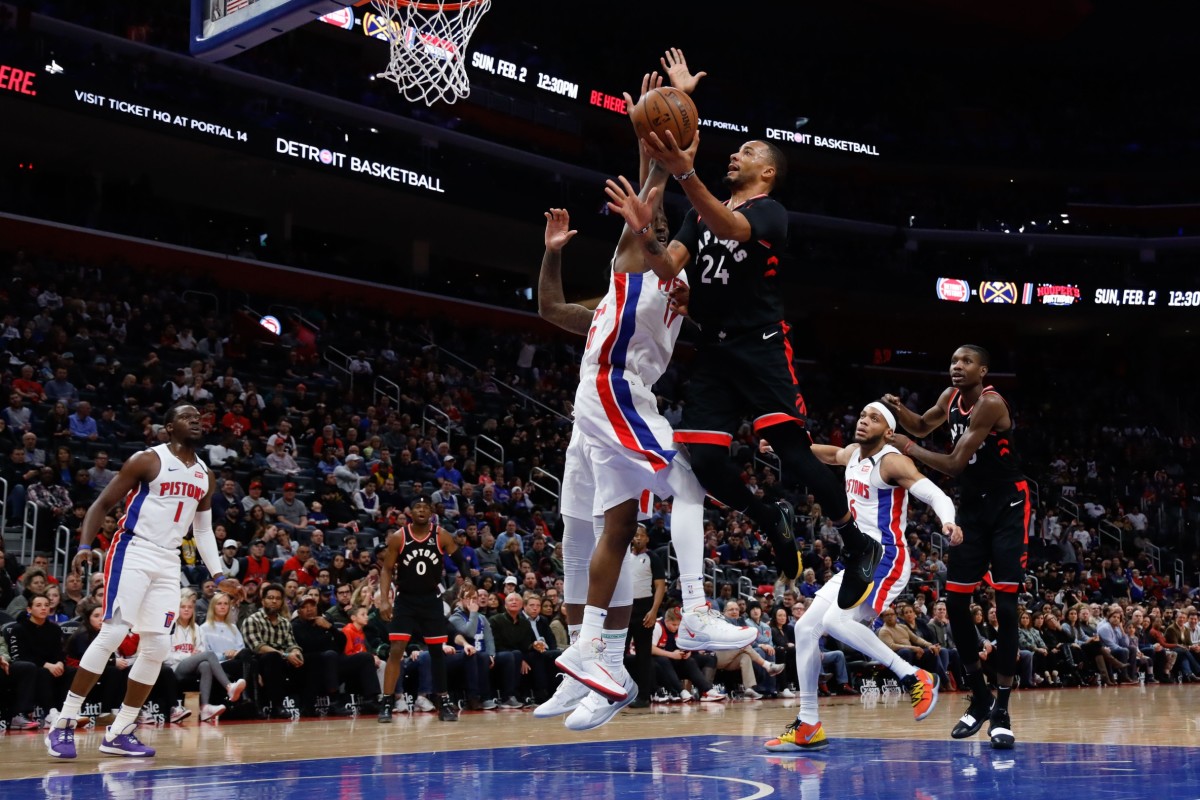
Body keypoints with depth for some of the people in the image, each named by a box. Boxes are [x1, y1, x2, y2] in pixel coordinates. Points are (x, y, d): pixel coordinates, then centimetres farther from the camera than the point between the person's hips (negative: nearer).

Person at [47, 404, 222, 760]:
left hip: (169, 562, 7)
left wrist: (218, 573, 11)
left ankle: (118, 733, 9)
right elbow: (102, 504, -5)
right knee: (113, 633, -16)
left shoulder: (204, 475, 12)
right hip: (133, 552, -7)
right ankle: (63, 724, -9)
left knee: (157, 646, 1)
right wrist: (85, 545, -19)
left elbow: (203, 528, 21)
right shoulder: (147, 460, -7)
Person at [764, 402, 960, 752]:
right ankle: (808, 726, 10)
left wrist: (948, 522, -43)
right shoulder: (853, 453, 12)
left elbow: (936, 494, -23)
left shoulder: (892, 461, -12)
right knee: (806, 628, 3)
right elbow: (830, 453, 36)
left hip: (886, 560, -9)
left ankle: (914, 677, -15)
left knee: (836, 621, -28)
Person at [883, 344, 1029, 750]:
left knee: (1005, 606, -10)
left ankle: (1001, 709, -6)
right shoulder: (951, 397, 3)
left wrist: (908, 448, -14)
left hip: (1008, 507, -7)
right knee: (956, 602, 3)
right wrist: (898, 409, 0)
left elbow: (955, 464, -23)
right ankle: (980, 698, 17)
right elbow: (922, 426, 22)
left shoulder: (990, 403, -21)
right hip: (972, 507, 7)